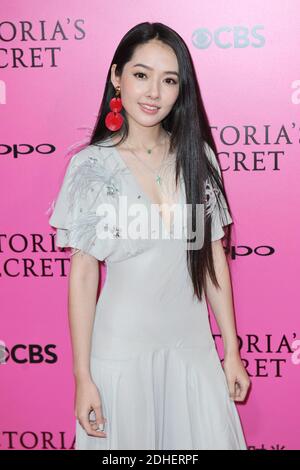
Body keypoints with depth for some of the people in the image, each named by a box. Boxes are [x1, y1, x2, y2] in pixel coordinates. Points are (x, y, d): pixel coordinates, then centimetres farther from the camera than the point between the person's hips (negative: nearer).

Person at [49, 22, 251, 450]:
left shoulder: (198, 156, -1)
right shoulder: (92, 165, -9)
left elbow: (214, 257, 3)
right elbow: (83, 274, -7)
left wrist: (232, 351, 5)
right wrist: (82, 376, -7)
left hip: (193, 346, 3)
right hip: (121, 350, -2)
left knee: (206, 438, 13)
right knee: (125, 439, 13)